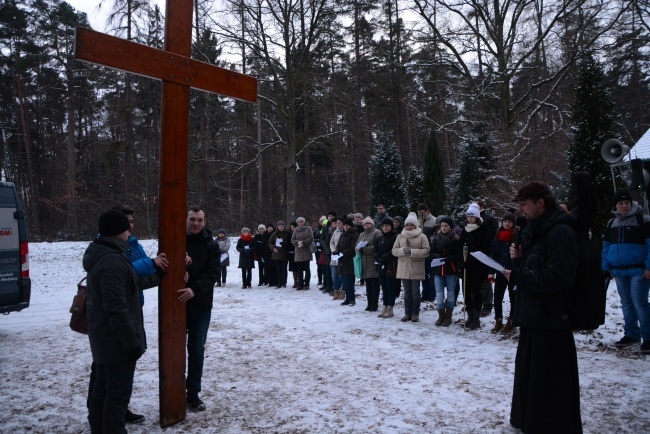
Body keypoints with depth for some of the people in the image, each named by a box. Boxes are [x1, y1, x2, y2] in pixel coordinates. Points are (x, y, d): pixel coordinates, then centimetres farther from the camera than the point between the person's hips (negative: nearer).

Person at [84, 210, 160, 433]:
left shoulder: (102, 255, 9)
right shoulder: (112, 261, -24)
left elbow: (132, 282, 19)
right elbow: (117, 309, -27)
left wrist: (158, 277, 29)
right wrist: (132, 342, -22)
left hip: (104, 338, 10)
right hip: (117, 339, -10)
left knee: (102, 390, 21)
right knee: (118, 395, 1)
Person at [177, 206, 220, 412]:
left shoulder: (211, 245, -2)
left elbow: (214, 272, -11)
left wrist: (195, 289, -26)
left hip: (201, 306, 0)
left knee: (196, 350, 8)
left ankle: (193, 394, 21)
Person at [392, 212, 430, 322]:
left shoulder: (422, 237, -3)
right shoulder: (400, 237, 8)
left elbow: (426, 251, -10)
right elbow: (394, 251, 4)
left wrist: (412, 252, -19)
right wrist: (403, 250, -16)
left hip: (416, 269, -3)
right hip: (404, 269, 3)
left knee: (415, 292, 4)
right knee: (407, 291, 11)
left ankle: (415, 314, 15)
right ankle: (407, 313, 19)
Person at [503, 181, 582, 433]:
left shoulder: (560, 232, -15)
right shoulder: (534, 230, 15)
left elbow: (559, 276, -24)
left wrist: (517, 276, -20)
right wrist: (519, 259, 1)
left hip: (551, 318, -10)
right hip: (532, 315, 10)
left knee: (551, 381, -1)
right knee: (527, 373, 18)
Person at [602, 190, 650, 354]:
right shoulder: (611, 223, 12)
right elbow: (606, 246, 15)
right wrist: (606, 267, 8)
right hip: (619, 270, 6)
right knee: (626, 302, 12)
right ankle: (631, 334, 22)